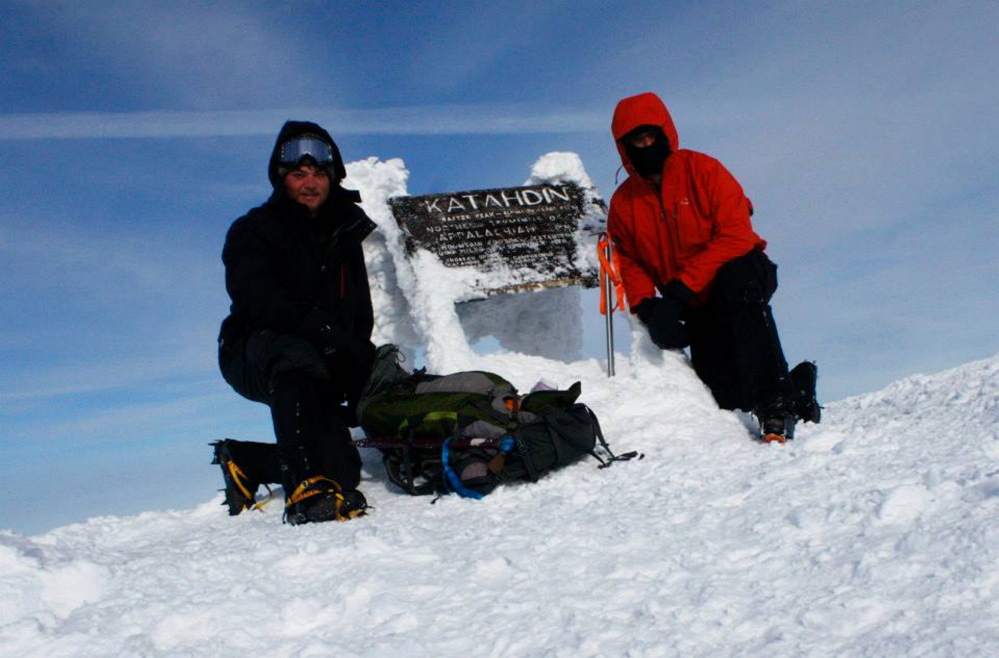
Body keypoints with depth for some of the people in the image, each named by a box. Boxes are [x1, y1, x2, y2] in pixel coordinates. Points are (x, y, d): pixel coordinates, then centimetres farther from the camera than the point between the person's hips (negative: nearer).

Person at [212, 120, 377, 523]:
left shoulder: (345, 232, 15)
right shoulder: (252, 231, -1)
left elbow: (360, 317, 16)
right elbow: (258, 301, -19)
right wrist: (320, 326, -32)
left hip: (327, 366, 5)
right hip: (255, 357, -5)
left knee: (340, 466, -9)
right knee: (296, 357, -40)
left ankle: (244, 461, 18)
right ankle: (306, 491, -51)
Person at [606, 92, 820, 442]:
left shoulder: (702, 169, -11)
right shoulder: (623, 203, 2)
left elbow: (736, 235, -19)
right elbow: (629, 264, 6)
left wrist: (681, 287, -26)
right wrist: (647, 307, -15)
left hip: (741, 272, -3)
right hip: (697, 308, 4)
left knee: (736, 283, -41)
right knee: (726, 397, -9)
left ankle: (776, 400, -36)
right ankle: (797, 384, 20)